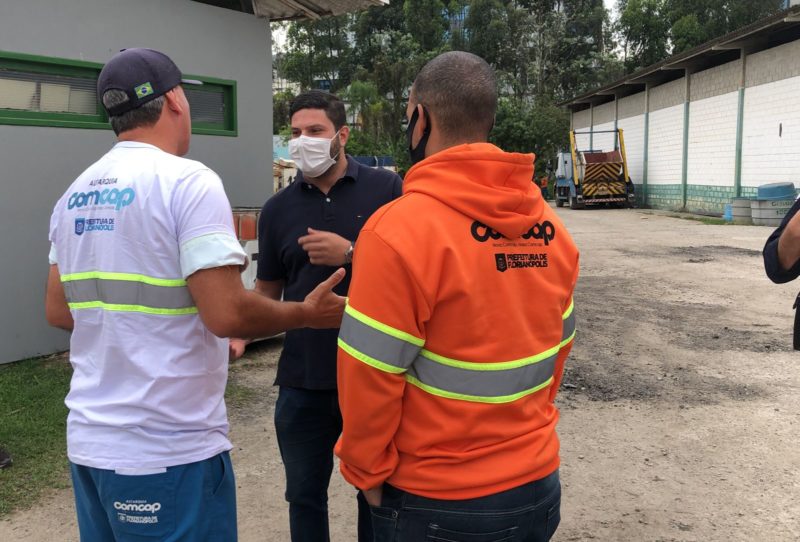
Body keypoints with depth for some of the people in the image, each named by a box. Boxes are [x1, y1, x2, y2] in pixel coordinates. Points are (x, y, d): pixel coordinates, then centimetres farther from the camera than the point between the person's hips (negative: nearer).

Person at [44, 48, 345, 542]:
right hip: (169, 450, -7)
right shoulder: (188, 181, -15)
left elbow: (58, 312, 12)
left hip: (90, 441, 7)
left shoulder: (74, 196, 8)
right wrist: (307, 314, -5)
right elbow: (227, 313, -21)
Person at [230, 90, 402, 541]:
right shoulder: (279, 208, 6)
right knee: (305, 494, 18)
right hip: (303, 381, 3)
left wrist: (351, 254, -19)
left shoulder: (386, 189, -4)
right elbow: (268, 291, 11)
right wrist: (240, 333, -7)